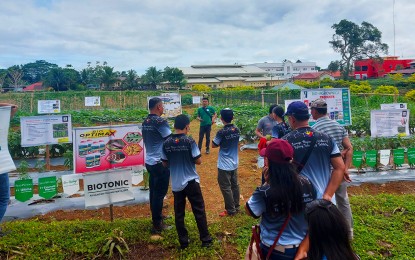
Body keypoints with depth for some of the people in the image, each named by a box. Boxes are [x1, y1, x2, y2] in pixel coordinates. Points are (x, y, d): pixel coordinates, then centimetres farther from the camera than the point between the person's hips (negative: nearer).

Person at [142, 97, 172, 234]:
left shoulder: (145, 122, 7)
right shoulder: (160, 122, -18)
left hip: (149, 161, 9)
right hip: (161, 162, -8)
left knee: (154, 191, 20)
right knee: (159, 193, 1)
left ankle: (157, 216, 36)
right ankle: (157, 224, 11)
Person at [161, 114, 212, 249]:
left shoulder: (166, 143, -4)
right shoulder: (189, 141, -14)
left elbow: (165, 163, 4)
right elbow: (198, 161, -11)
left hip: (176, 184, 3)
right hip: (191, 182, -3)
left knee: (179, 213, 14)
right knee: (199, 211, 10)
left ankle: (183, 241, 23)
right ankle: (205, 239, 19)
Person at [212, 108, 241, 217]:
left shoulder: (221, 132, -21)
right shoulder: (237, 130, -2)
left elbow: (213, 145, -9)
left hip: (224, 165, -7)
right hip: (234, 163, 7)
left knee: (226, 188, 5)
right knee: (235, 185, 18)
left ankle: (231, 210, 15)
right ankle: (236, 207, 30)